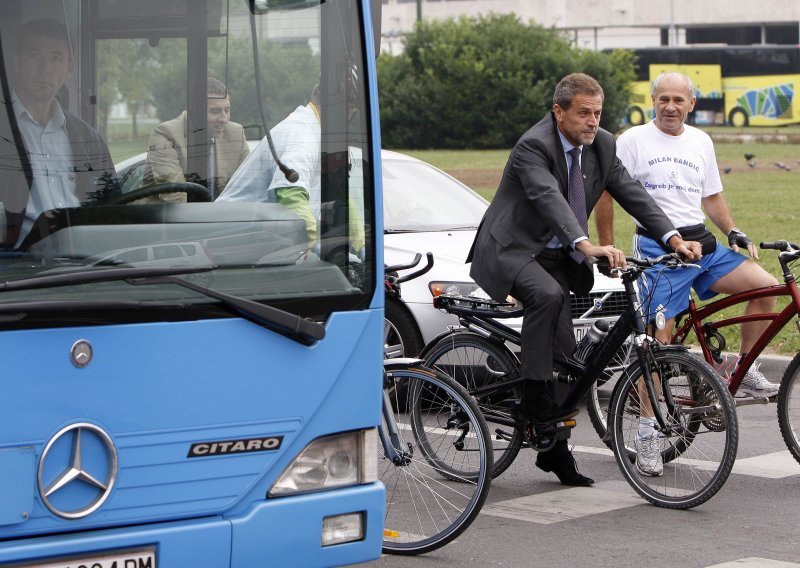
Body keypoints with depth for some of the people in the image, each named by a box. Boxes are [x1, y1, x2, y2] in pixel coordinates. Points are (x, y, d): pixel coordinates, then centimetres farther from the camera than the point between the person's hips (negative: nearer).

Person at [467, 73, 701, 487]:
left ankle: (554, 453, 18)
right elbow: (550, 199, -38)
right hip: (512, 250, -7)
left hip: (556, 257, 7)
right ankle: (533, 399, -27)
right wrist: (587, 246, -53)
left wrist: (673, 238, -15)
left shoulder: (602, 145, 1)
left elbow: (630, 192, -1)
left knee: (564, 351, 6)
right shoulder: (534, 146, -22)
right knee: (548, 295, -38)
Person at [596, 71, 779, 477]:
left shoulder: (701, 142, 14)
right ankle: (647, 435, -2)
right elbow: (605, 195, -2)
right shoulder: (634, 140, -2)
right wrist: (606, 249, -7)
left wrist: (734, 233, 7)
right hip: (657, 249, -5)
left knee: (767, 286, -11)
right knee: (659, 338, -10)